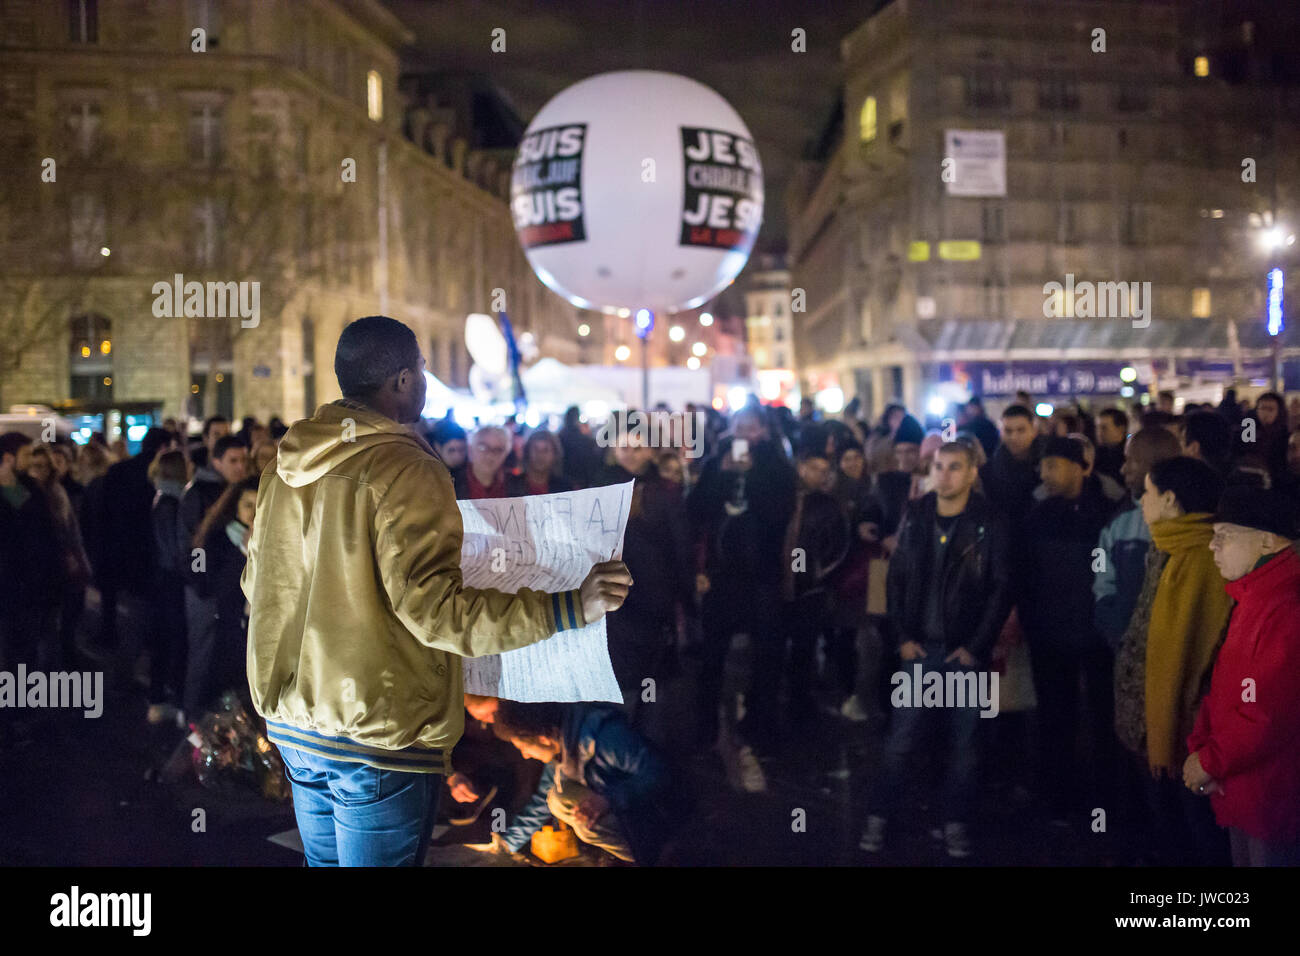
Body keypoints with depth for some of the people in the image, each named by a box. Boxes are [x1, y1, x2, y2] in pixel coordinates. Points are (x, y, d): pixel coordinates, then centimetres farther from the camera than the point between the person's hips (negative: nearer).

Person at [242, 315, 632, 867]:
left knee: (324, 858, 20)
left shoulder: (288, 467, 6)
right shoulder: (404, 470, -17)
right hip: (379, 735, -7)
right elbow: (431, 607, -24)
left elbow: (257, 583, 16)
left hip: (293, 722, 8)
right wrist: (569, 608, -24)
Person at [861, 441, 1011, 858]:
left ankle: (956, 823, 18)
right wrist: (903, 637, 0)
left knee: (963, 742, 6)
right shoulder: (915, 518, 4)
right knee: (900, 739, 2)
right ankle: (879, 817, 11)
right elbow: (897, 579, 8)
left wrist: (976, 646, -9)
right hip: (920, 648, 2)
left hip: (966, 652, -2)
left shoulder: (989, 525, -5)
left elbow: (1001, 590, -5)